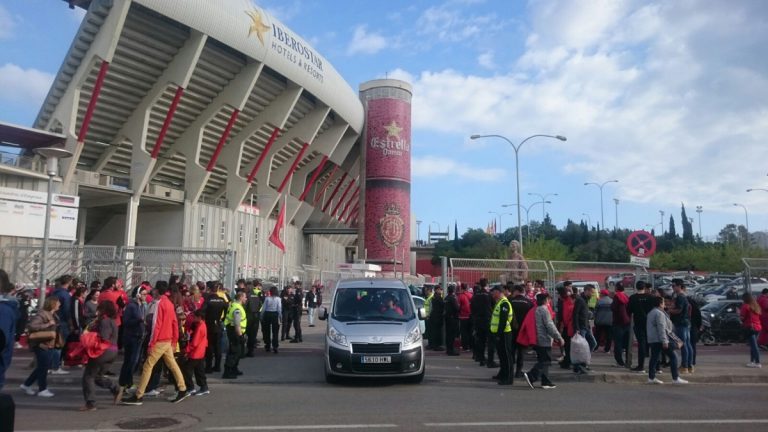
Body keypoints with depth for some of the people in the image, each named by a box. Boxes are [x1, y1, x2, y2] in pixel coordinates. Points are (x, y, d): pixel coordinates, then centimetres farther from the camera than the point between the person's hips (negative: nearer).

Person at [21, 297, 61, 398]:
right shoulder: (42, 314, -19)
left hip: (49, 345, 9)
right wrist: (47, 324, -28)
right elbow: (31, 326, -31)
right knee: (43, 367, 0)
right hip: (41, 345, -9)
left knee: (43, 367, 16)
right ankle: (42, 390, 13)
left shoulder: (53, 315, 10)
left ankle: (26, 385, 29)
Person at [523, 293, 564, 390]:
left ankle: (546, 382, 14)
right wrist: (559, 337, -11)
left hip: (538, 340, 9)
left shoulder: (536, 309, 13)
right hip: (545, 339, -9)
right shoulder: (544, 309, -13)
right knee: (545, 361, -6)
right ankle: (531, 376, -15)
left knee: (543, 361, 12)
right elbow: (549, 325, -17)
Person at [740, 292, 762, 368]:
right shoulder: (756, 306, 13)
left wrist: (739, 313, 9)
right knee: (753, 345, 16)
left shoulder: (745, 306, -10)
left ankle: (757, 363, -12)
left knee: (754, 345, -9)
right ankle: (752, 361, 21)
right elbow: (759, 315, 19)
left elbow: (742, 317, -10)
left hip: (750, 327, -8)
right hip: (758, 327, 8)